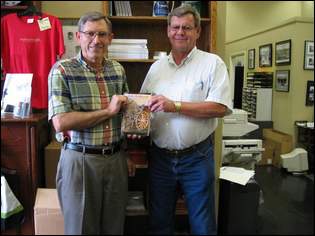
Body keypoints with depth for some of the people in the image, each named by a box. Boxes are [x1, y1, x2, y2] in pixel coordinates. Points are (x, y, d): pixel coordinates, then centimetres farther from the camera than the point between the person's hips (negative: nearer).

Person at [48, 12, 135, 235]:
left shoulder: (118, 69, 7)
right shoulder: (62, 70, -9)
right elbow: (61, 123, -18)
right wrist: (108, 111, -15)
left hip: (116, 159, 5)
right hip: (80, 160, -4)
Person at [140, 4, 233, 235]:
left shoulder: (213, 63, -5)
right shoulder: (156, 67, 9)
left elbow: (221, 107, -15)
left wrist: (175, 106, -21)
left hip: (196, 157, -4)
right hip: (159, 156, 4)